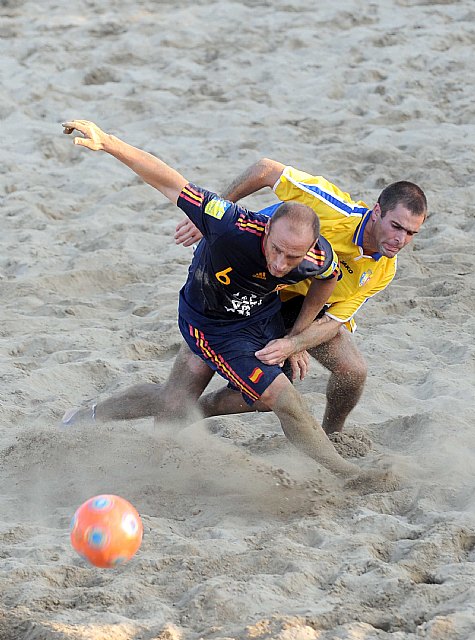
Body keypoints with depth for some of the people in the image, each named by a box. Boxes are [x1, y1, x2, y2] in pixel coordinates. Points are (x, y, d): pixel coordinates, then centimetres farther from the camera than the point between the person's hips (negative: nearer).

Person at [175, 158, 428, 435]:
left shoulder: (383, 271, -15)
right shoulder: (338, 210, -34)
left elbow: (332, 322, -16)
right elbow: (266, 170, -28)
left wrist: (292, 345, -36)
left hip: (305, 303, 5)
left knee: (353, 371, -11)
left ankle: (330, 438, 19)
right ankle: (202, 407, 19)